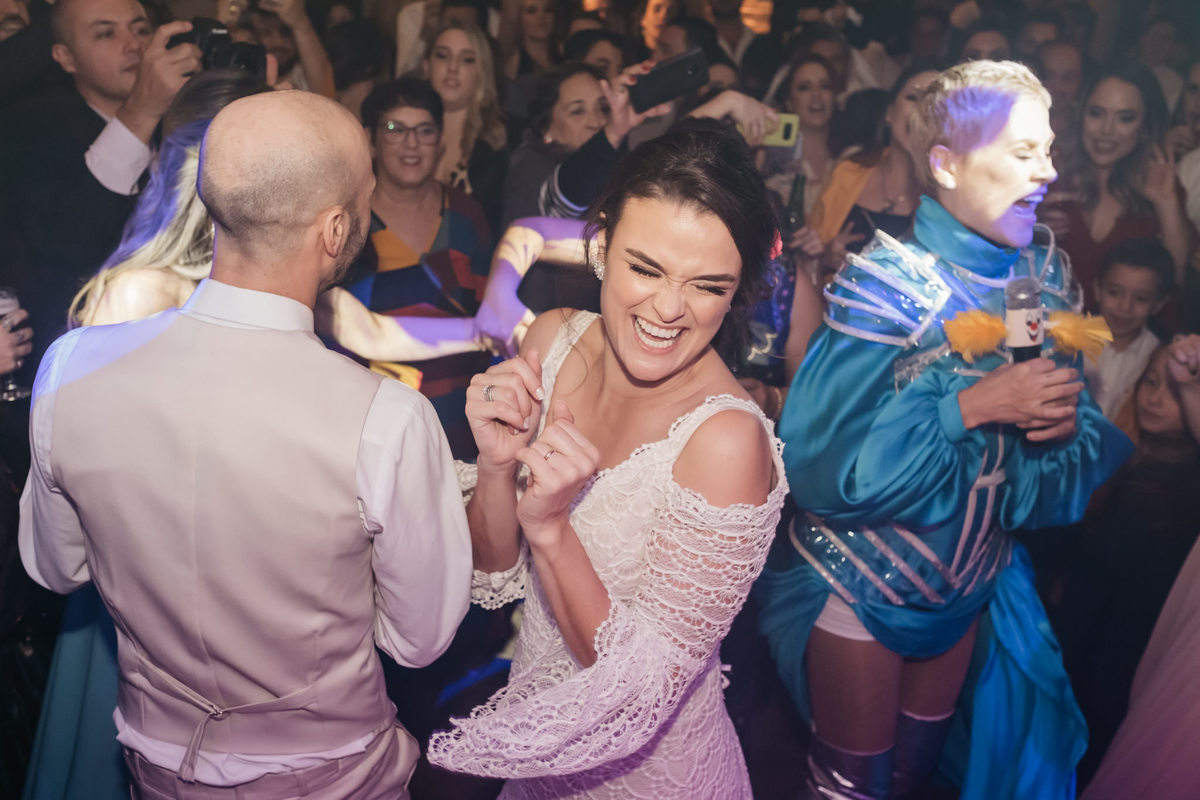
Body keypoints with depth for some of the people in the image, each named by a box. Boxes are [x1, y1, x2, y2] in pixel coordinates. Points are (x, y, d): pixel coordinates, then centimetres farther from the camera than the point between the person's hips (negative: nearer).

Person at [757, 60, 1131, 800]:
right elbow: (824, 455, -28)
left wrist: (1069, 420, -20)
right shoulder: (889, 282, -23)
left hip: (969, 585, 6)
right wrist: (974, 405, -31)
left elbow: (1085, 435, 3)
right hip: (861, 583, -5)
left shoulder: (1046, 279, -5)